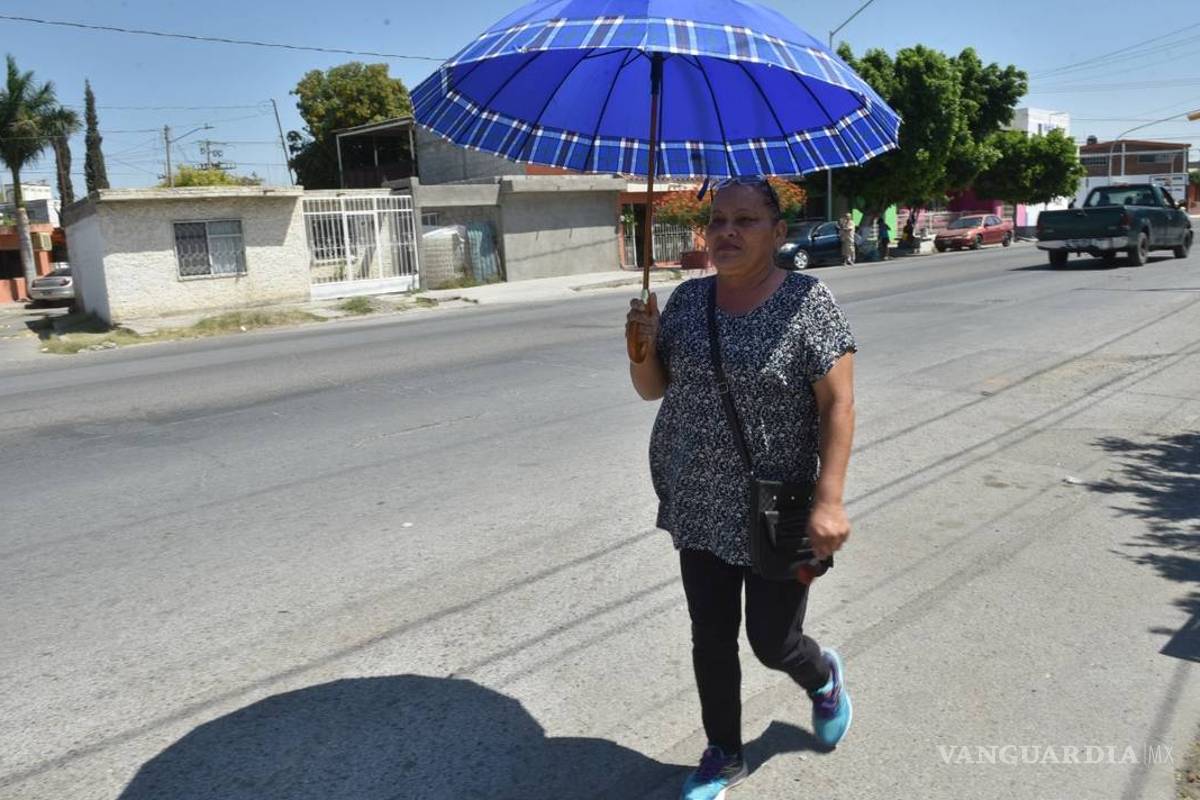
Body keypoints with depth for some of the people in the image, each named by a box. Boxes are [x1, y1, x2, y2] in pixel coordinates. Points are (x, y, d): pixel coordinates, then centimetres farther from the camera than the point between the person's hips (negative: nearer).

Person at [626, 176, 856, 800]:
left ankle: (825, 677, 47)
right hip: (700, 509, 4)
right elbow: (651, 388, 7)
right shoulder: (687, 299, 2)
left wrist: (829, 499, -21)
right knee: (710, 639, 14)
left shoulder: (808, 302, -12)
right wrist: (643, 345, -13)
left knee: (772, 643, 10)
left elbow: (838, 405, -14)